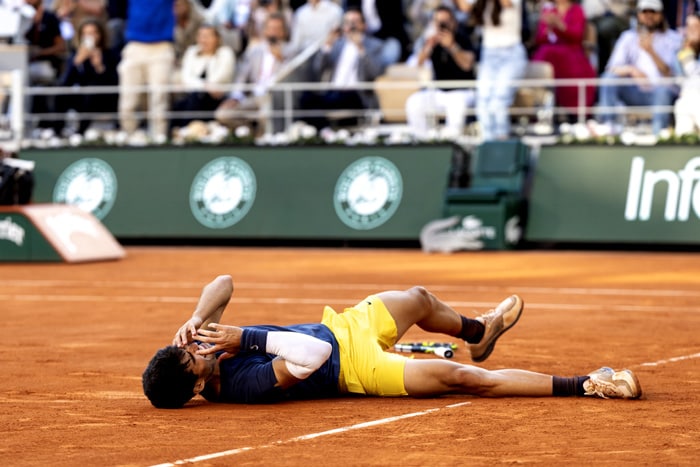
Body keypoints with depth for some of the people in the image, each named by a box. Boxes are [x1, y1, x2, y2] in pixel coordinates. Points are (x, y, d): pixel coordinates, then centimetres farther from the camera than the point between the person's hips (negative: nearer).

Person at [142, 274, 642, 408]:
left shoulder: (199, 346, -13)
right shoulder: (245, 383, -35)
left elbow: (223, 282, -10)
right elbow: (313, 356, -44)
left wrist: (196, 319, -28)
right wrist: (248, 338, -39)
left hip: (338, 326, 8)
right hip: (352, 367, -8)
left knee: (421, 300, 25)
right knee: (460, 377, -15)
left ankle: (479, 331, 59)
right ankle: (586, 385, -7)